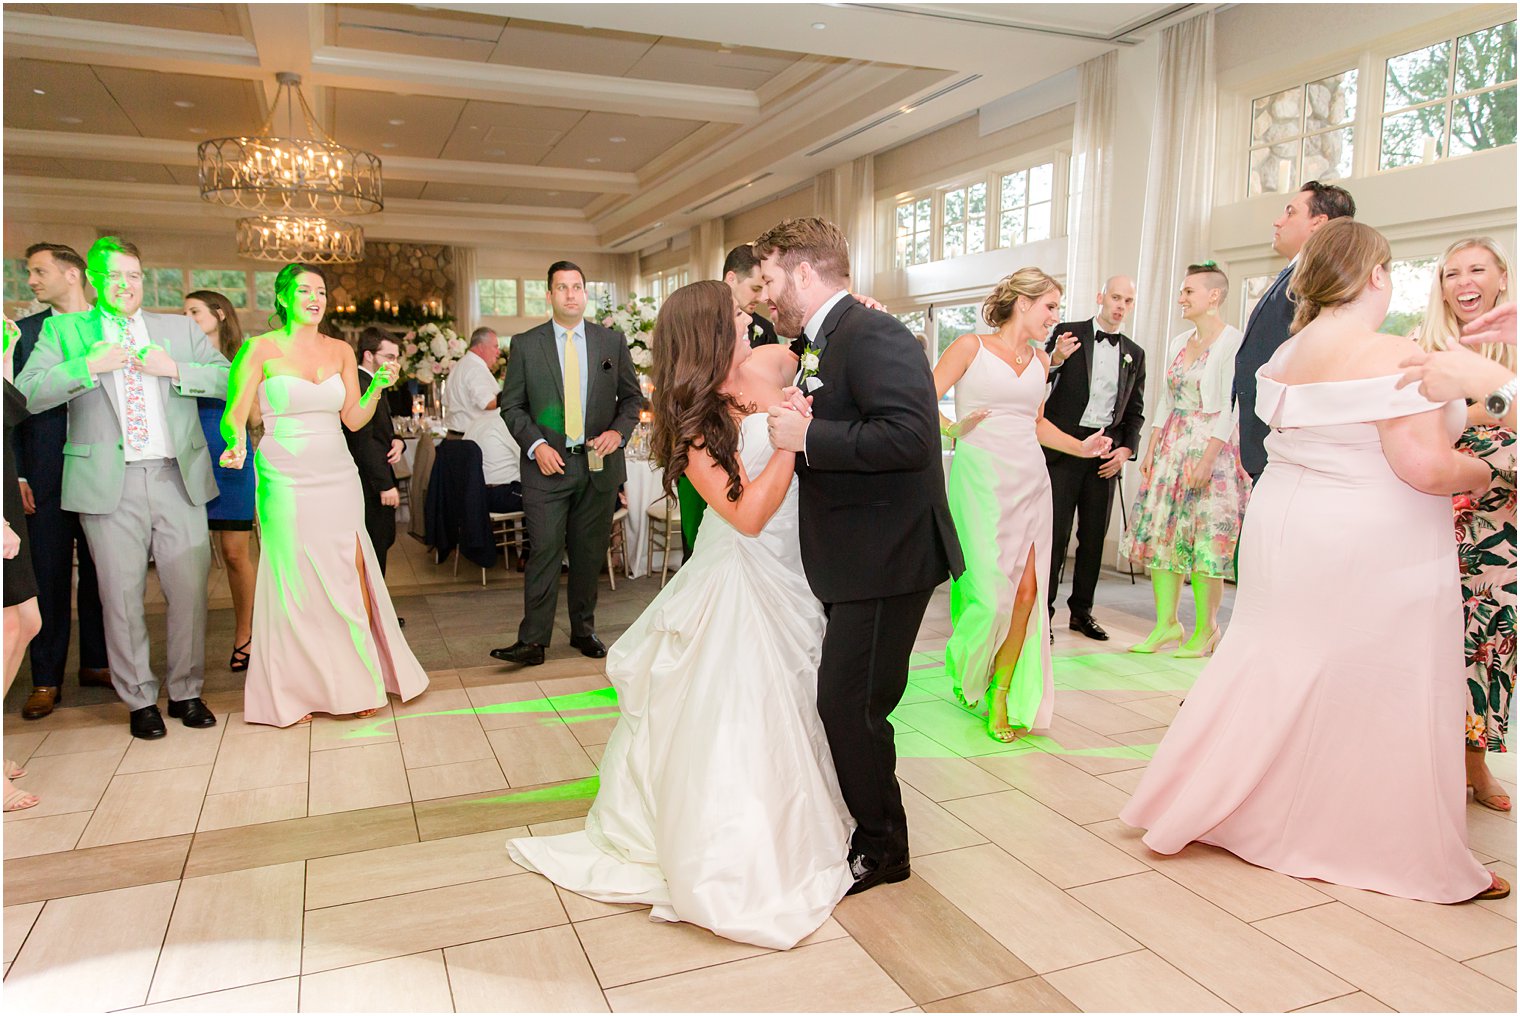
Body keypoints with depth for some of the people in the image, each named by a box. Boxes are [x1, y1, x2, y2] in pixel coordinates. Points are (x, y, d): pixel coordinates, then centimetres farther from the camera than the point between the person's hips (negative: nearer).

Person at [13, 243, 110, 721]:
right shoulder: (24, 332, 7)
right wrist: (17, 475, -2)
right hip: (46, 473, 0)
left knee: (99, 570, 9)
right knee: (48, 576, 3)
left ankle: (96, 663, 22)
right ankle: (46, 680, 12)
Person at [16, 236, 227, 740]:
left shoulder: (180, 329, 14)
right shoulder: (63, 330, 10)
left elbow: (230, 378, 5)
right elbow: (26, 393, 0)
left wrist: (174, 370, -8)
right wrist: (89, 366, -11)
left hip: (178, 478, 1)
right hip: (110, 485, -1)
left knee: (190, 590, 1)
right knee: (122, 597, 3)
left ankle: (186, 692, 17)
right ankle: (140, 699, 17)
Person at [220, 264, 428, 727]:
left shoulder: (341, 351, 10)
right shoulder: (260, 349, -1)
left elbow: (353, 419, 10)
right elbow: (235, 415, -4)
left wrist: (378, 387, -5)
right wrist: (237, 443, -24)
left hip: (338, 479, 3)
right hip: (286, 481, -3)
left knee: (349, 578, 2)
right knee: (296, 585, 1)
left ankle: (357, 681, 16)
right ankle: (293, 691, 16)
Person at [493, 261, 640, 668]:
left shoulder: (612, 341, 7)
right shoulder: (525, 344, 3)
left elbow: (632, 396, 11)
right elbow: (511, 405, 4)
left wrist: (619, 431, -7)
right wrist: (535, 445, -10)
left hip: (599, 463, 2)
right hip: (547, 464, -2)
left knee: (589, 553, 10)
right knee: (545, 551, -6)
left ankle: (583, 629, 24)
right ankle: (533, 640, 0)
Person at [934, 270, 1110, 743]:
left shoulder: (1040, 359, 17)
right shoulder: (971, 347, 0)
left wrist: (1079, 446, 14)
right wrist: (954, 428, -21)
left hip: (1029, 481, 5)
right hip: (981, 478, -5)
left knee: (1027, 589, -4)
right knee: (991, 591, -7)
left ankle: (1003, 695, 12)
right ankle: (966, 673, 24)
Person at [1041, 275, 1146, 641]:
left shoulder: (1135, 354, 13)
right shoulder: (1067, 333, 1)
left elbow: (1135, 411, 16)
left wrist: (1127, 449, 2)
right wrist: (1056, 360, -24)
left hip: (1107, 451, 5)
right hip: (1065, 446, -4)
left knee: (1094, 536, 9)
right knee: (1055, 533, -5)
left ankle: (1081, 611, 19)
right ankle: (1043, 611, 2)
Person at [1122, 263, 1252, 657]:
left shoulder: (1232, 342, -10)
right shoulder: (1178, 343, 13)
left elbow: (1231, 407, -15)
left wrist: (1207, 458, -21)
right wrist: (1150, 449, 10)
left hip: (1212, 447, -7)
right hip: (1172, 445, 7)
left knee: (1204, 539, -2)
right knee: (1161, 532, 5)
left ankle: (1205, 628, 12)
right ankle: (1166, 623, 14)